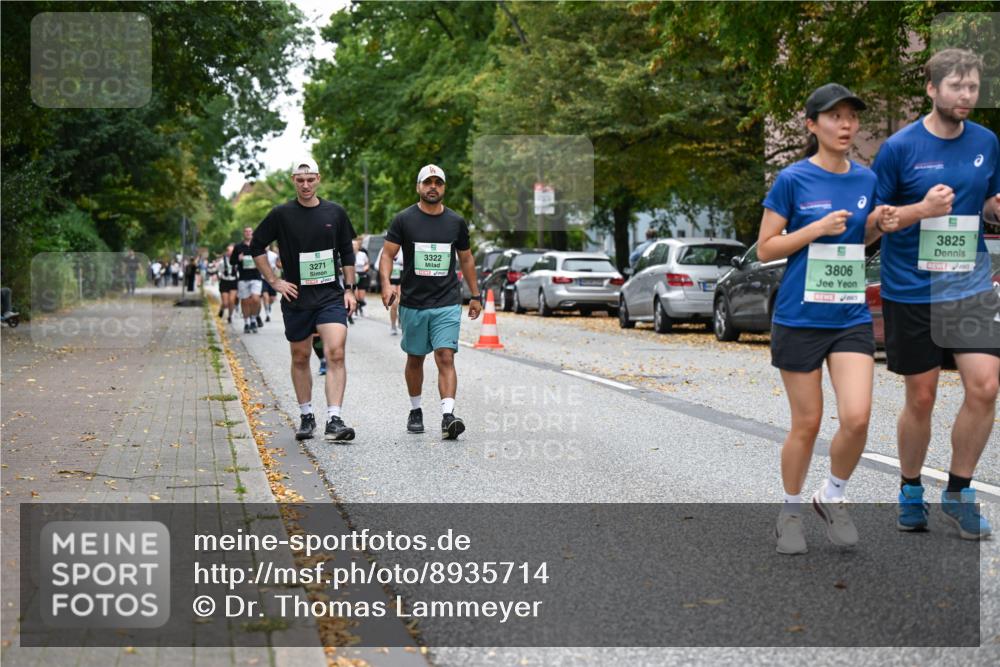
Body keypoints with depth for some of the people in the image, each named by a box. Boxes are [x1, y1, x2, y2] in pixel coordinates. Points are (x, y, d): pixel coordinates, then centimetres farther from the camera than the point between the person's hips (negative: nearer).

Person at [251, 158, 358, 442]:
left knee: (335, 354, -15)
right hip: (296, 299, 0)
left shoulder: (335, 213, 4)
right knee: (300, 358, 10)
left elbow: (347, 252, 13)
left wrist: (349, 288, 7)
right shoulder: (281, 214, -1)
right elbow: (256, 247, 7)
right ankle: (307, 417, 24)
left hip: (331, 296, 0)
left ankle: (334, 419, -17)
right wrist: (275, 281, 0)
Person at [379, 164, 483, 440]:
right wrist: (386, 284, -19)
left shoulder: (456, 222, 7)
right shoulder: (404, 219, 0)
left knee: (446, 358, -13)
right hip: (413, 303, 0)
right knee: (415, 359, 12)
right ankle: (415, 411, 29)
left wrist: (476, 295, 18)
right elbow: (387, 254, -1)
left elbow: (466, 259, 17)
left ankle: (448, 416, -20)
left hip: (447, 304, 0)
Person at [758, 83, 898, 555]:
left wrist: (879, 225, -2)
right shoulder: (793, 180, -7)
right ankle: (790, 511, 25)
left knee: (857, 417, -10)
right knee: (807, 423, 4)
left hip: (852, 317, 3)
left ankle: (832, 497, 16)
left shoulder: (866, 180, 6)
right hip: (800, 318, -3)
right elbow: (765, 249, -5)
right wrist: (817, 228, -17)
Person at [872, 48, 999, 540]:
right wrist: (923, 208, -19)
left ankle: (958, 493, 9)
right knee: (920, 398, 6)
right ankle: (910, 493, 28)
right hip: (910, 290, -3)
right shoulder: (900, 147, -7)